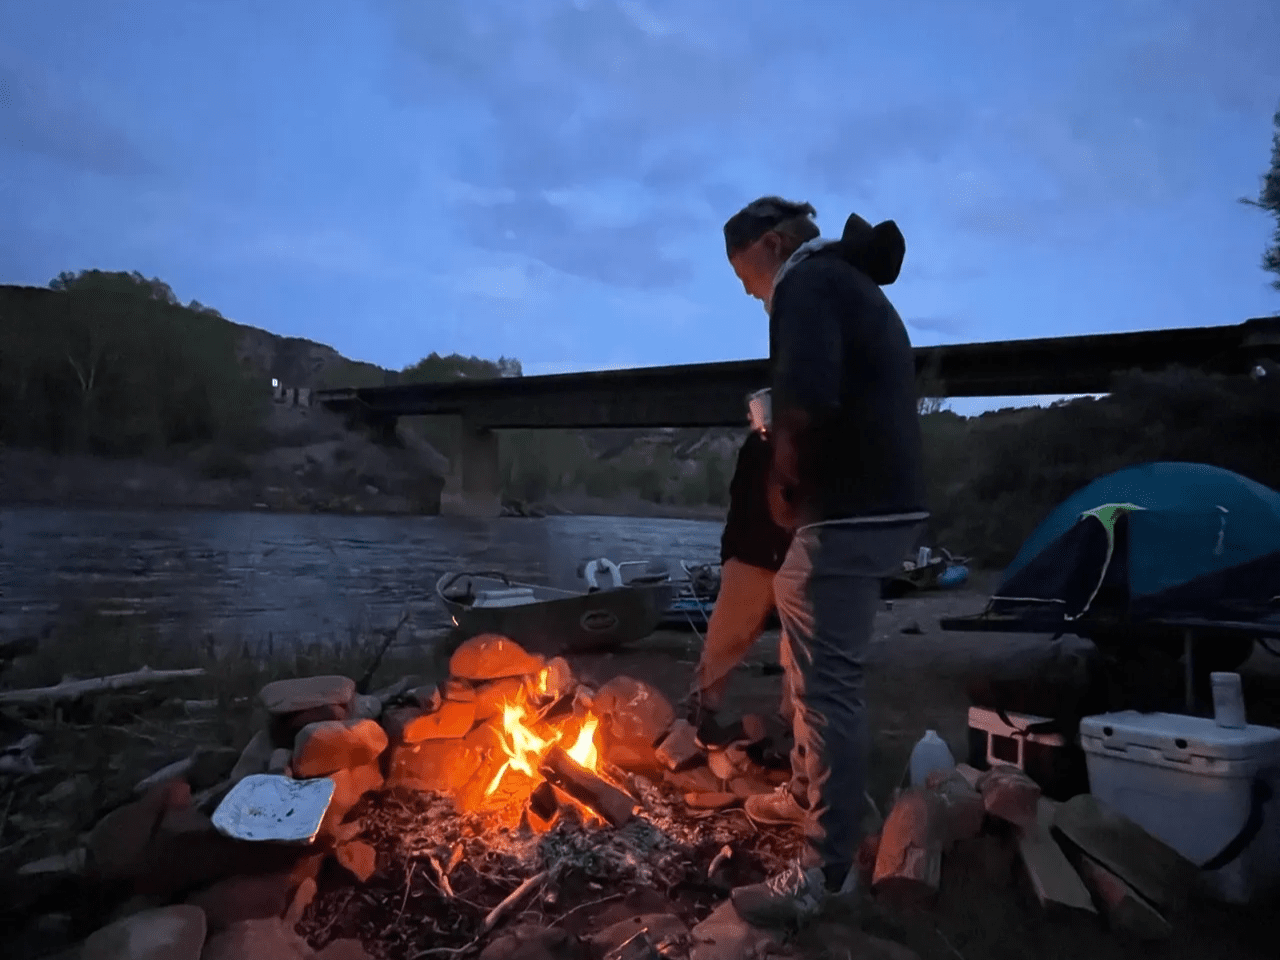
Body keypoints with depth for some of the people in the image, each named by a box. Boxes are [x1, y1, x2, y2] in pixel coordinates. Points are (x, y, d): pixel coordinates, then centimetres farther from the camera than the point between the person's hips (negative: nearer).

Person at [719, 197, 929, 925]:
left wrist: (784, 483, -9)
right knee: (815, 661, 22)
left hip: (851, 513, -11)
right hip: (886, 503, 11)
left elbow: (806, 401, -26)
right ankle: (810, 793, 38)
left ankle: (829, 870, 7)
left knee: (829, 681, -4)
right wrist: (802, 481, 17)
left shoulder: (804, 284, -9)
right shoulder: (851, 283, 22)